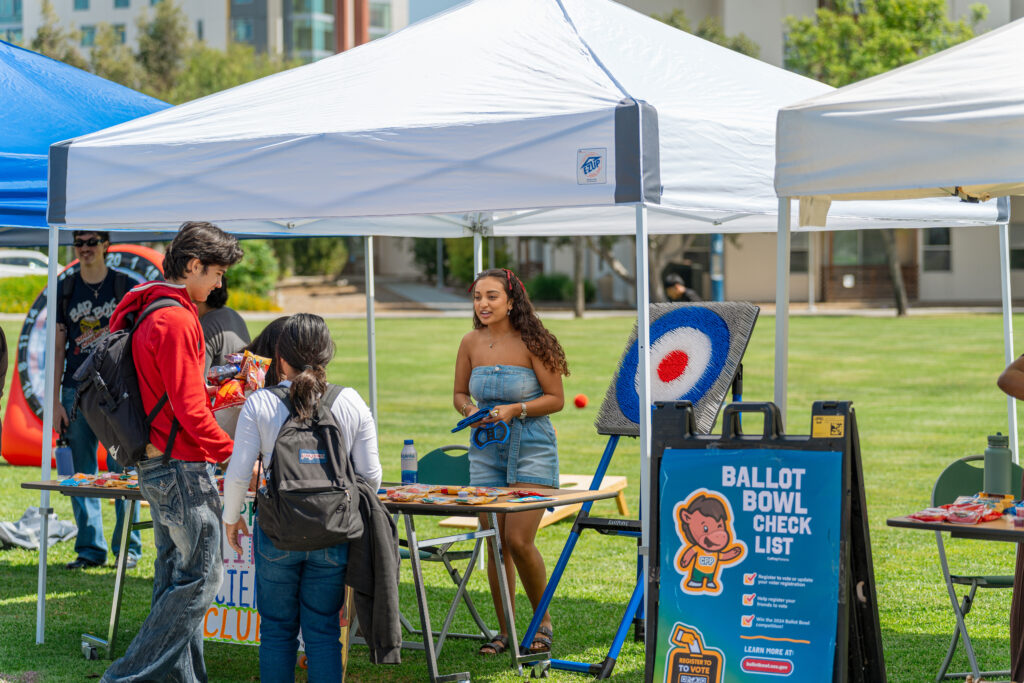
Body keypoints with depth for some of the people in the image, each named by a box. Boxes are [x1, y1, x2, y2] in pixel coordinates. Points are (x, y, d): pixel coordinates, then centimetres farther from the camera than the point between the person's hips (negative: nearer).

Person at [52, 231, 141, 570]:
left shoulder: (127, 287, 2)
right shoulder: (64, 290, 10)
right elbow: (58, 348, 11)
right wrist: (56, 401, 5)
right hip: (76, 390, 3)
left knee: (122, 471, -4)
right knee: (82, 475, 3)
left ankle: (128, 548, 5)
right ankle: (90, 548, 11)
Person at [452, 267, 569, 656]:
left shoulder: (531, 343, -11)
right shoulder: (471, 342, 2)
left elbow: (556, 398, -7)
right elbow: (460, 393, 14)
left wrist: (515, 410, -19)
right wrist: (470, 410, -8)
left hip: (532, 449, -4)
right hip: (486, 451, 4)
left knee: (519, 540, -12)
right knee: (494, 543, 4)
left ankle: (543, 621, 10)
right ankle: (504, 630, 17)